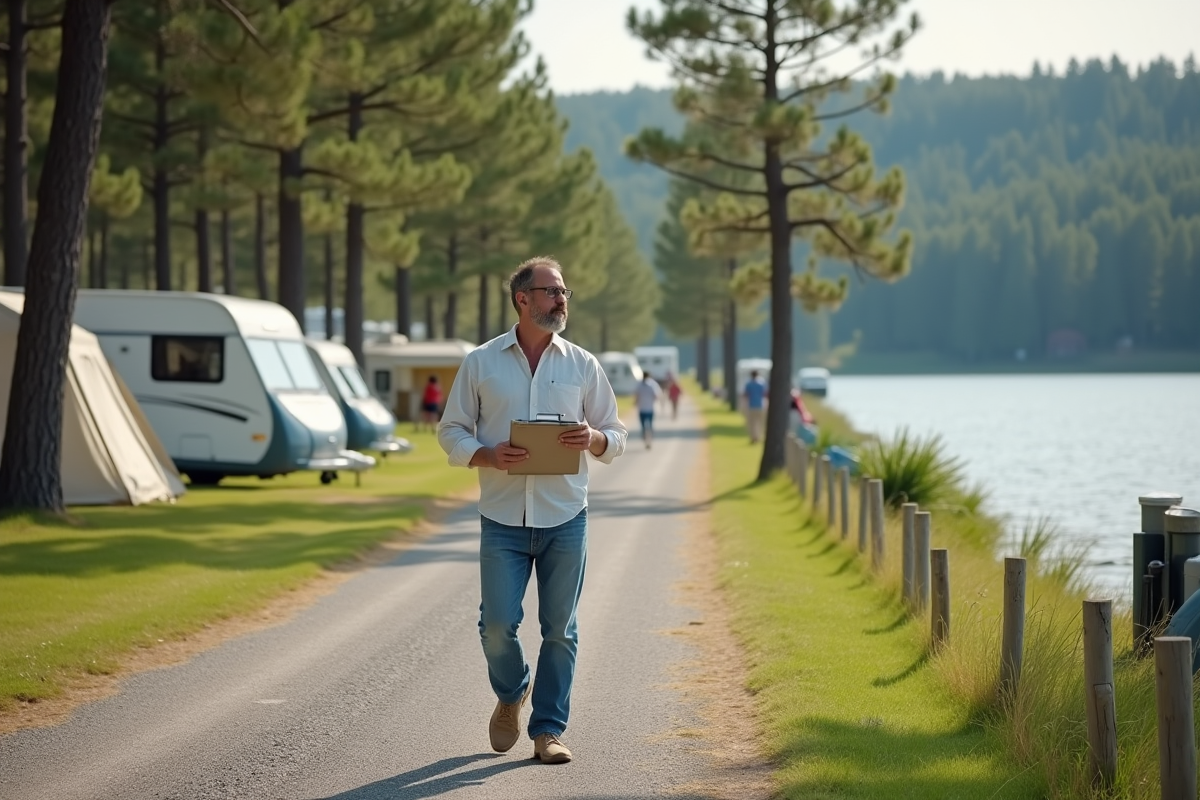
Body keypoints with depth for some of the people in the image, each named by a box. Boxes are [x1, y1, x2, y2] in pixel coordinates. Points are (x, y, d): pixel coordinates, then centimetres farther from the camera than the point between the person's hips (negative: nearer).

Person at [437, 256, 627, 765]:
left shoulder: (582, 365, 8)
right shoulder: (480, 364, 4)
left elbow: (616, 437, 11)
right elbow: (451, 432, 6)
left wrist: (593, 439, -13)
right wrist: (487, 456, -13)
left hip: (565, 518, 1)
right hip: (503, 518, -1)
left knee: (559, 630, 2)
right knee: (497, 623, -5)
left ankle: (548, 730, 11)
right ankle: (511, 695, 25)